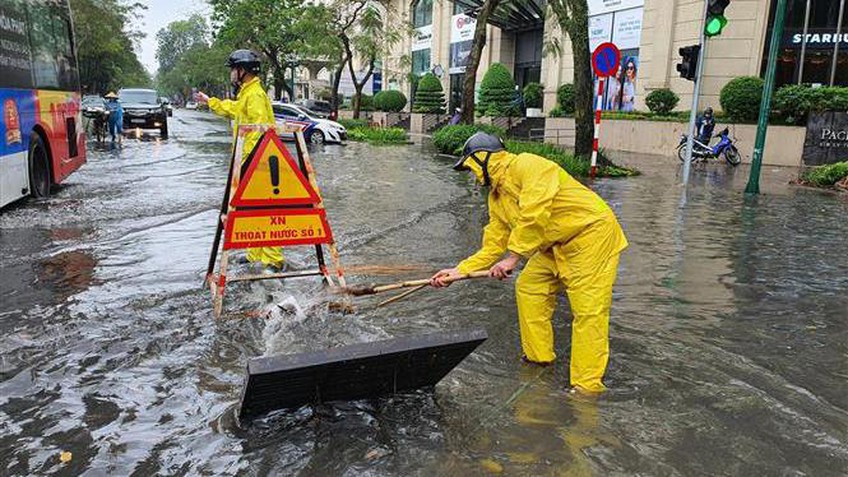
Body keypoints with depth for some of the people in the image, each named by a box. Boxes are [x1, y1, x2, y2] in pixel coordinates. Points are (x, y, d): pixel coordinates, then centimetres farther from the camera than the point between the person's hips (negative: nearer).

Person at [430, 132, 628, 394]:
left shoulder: (527, 165, -19)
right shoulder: (496, 197, 9)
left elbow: (534, 215, -30)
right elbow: (493, 246, 9)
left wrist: (513, 258, -26)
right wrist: (458, 271, 2)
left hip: (592, 232, -10)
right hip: (557, 244, 10)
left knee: (588, 310, -11)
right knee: (528, 288, 10)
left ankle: (587, 387, -6)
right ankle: (538, 358, 23)